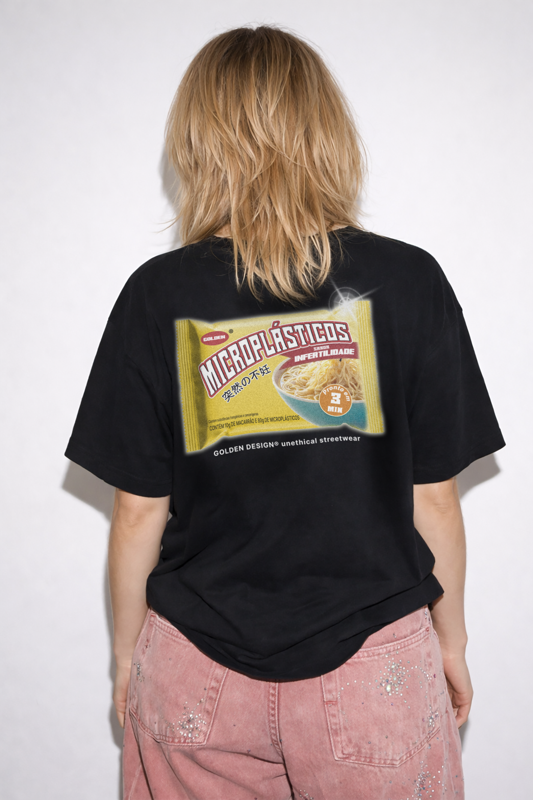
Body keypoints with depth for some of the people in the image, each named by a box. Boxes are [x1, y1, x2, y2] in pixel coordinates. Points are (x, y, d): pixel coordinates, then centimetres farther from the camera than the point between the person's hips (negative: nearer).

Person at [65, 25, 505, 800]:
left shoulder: (159, 294, -10)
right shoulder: (408, 282, -10)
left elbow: (138, 512, -5)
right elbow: (435, 499, -5)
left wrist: (127, 652, 10)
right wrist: (452, 637, 11)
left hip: (198, 671, 1)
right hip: (375, 667, 0)